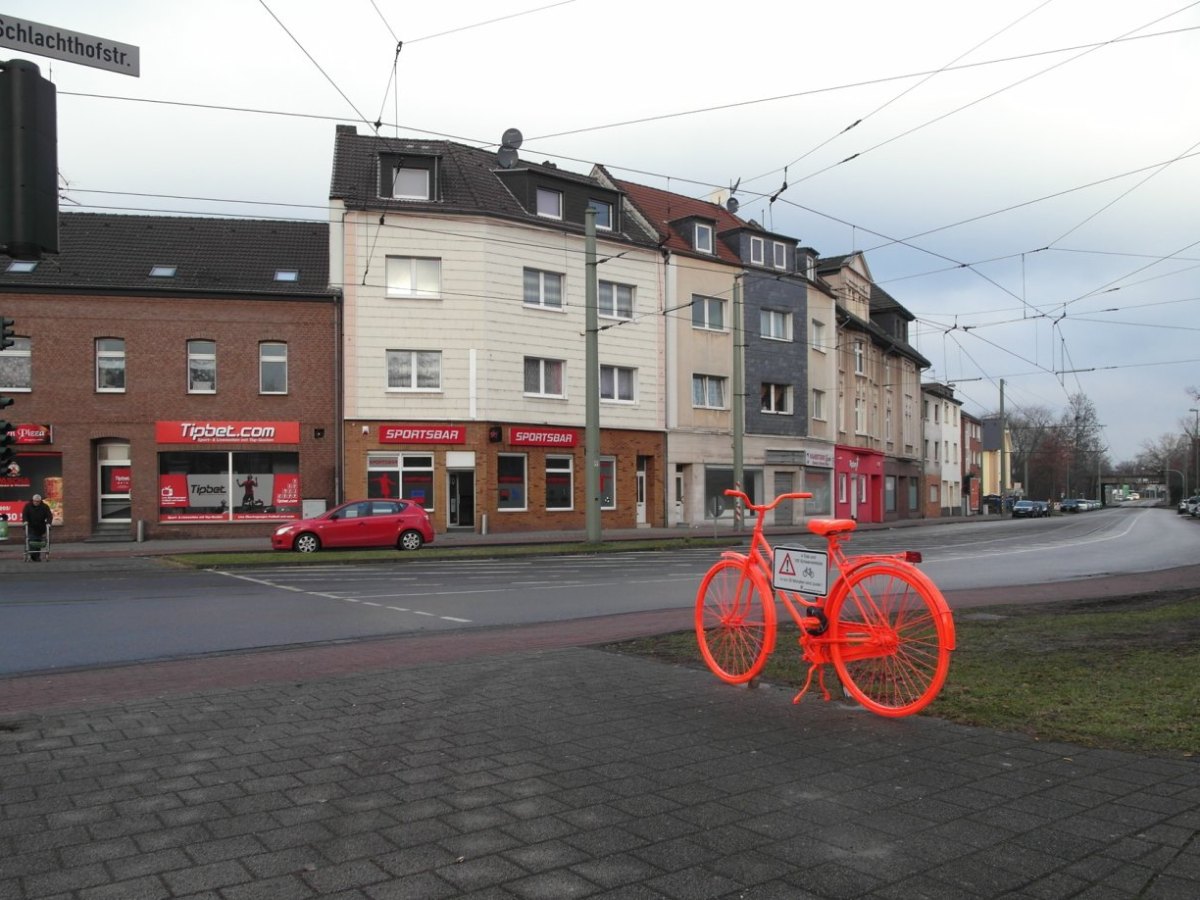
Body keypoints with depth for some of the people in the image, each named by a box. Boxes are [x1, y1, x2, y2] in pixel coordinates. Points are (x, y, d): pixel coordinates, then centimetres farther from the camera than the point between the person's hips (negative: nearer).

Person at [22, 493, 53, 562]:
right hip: (31, 528, -1)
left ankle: (37, 557, 13)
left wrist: (48, 522, -25)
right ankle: (32, 556, -13)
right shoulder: (28, 506, -2)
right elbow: (24, 514, -11)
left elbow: (49, 515, -9)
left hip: (40, 528, 1)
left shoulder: (44, 507, -2)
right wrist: (25, 521, -29)